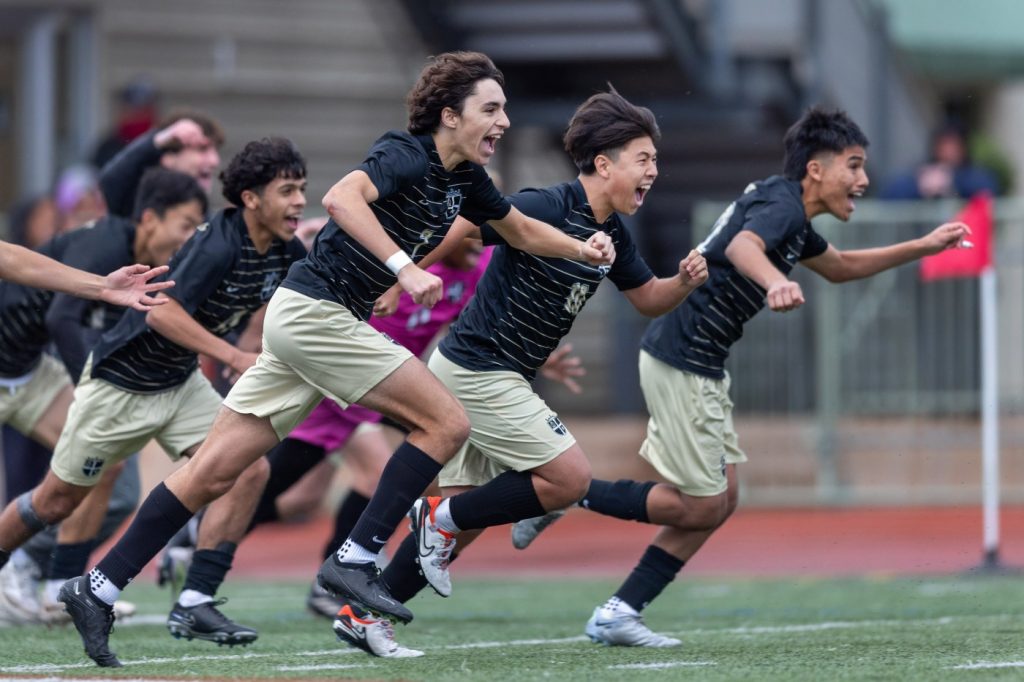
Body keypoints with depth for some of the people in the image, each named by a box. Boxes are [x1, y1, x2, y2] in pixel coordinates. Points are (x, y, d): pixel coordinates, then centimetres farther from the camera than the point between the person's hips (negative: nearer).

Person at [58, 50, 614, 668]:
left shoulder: (465, 181, 14)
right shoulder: (407, 156, -13)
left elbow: (523, 229, 29)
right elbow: (342, 198, -31)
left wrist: (582, 248, 12)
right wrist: (405, 268, -37)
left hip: (301, 318, 9)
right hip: (315, 309, -9)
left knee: (214, 474, 5)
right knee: (446, 422, -10)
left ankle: (99, 589, 5)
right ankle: (355, 561, -9)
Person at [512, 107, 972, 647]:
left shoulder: (789, 212, 16)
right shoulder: (780, 205, -15)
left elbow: (839, 267, 35)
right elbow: (743, 245, -39)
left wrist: (922, 247, 30)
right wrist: (774, 282, -61)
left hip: (701, 366, 11)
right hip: (681, 358, -11)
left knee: (722, 497, 10)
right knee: (700, 507, -7)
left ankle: (618, 614, 9)